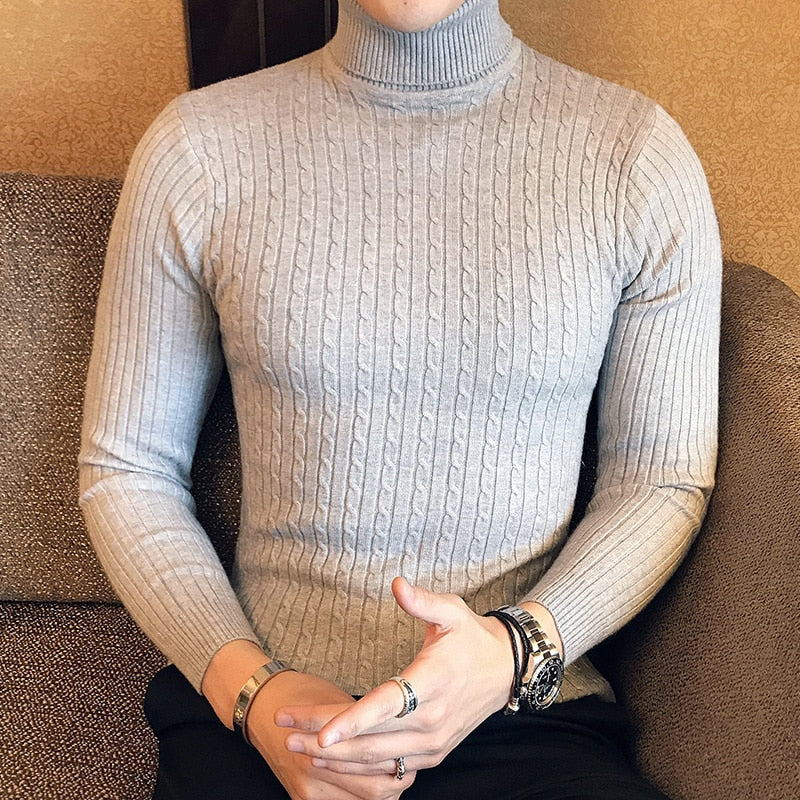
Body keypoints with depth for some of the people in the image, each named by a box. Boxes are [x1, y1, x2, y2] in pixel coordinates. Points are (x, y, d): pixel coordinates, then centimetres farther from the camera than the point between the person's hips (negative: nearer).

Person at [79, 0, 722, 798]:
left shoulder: (635, 155, -1)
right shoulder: (196, 150, -1)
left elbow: (663, 480, 4)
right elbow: (125, 466, 5)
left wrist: (516, 653, -13)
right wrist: (247, 687, -9)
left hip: (531, 713, 0)